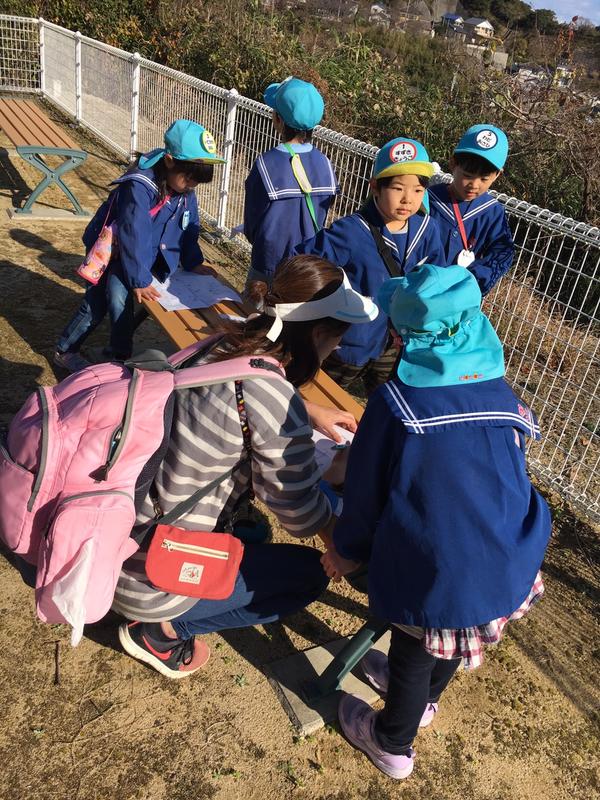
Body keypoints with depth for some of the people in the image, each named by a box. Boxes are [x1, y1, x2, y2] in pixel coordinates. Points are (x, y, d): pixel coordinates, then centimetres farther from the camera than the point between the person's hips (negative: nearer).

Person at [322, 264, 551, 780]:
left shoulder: (395, 403, -18)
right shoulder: (505, 397, -3)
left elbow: (366, 488, -7)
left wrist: (348, 551, 10)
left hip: (436, 573, -5)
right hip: (510, 568, 5)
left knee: (413, 653, 22)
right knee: (450, 639, 32)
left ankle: (393, 745, 50)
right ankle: (423, 698, 62)